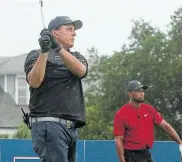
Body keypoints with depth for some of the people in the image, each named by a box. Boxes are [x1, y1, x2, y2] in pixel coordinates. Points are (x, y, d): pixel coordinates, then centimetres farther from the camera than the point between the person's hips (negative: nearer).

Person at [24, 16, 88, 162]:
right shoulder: (37, 55, 6)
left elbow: (80, 70, -3)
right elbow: (34, 82, -13)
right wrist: (44, 51, -23)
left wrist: (58, 48, -17)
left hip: (71, 127, 7)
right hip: (48, 123, -7)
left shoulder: (77, 57, 22)